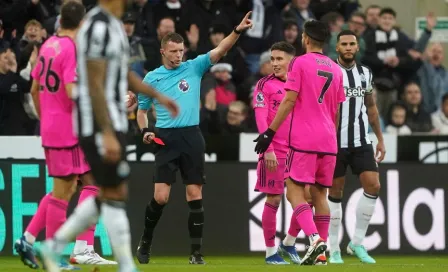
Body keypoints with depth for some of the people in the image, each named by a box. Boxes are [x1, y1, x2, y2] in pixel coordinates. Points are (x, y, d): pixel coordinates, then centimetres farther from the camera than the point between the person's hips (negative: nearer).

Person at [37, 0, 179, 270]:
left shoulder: (114, 24, 13)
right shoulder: (99, 26, -18)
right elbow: (95, 85, -22)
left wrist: (158, 96, 23)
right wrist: (107, 134, -24)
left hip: (114, 123, 10)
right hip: (99, 126, -10)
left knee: (108, 195, 13)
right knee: (115, 195, -4)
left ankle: (54, 247, 20)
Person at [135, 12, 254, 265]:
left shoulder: (194, 67, 6)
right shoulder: (152, 78, 8)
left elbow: (220, 50, -6)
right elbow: (142, 110, 17)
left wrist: (238, 30, -21)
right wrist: (145, 131, -3)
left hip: (192, 138, 1)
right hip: (166, 139, -1)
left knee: (195, 196, -1)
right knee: (161, 196, -8)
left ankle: (196, 253, 3)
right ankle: (145, 243, 13)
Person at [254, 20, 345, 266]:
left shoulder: (300, 63, -5)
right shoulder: (335, 69, 13)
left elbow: (289, 101, -11)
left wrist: (270, 132, -9)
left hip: (303, 141, -6)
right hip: (328, 141, 6)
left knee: (295, 192, -4)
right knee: (320, 194, 11)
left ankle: (314, 238, -24)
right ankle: (322, 249, 7)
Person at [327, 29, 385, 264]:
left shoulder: (365, 73, 10)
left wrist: (380, 138, 16)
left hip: (361, 141, 4)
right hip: (335, 142, -4)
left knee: (373, 185, -9)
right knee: (335, 192, 1)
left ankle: (357, 242, 3)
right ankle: (334, 249, 9)